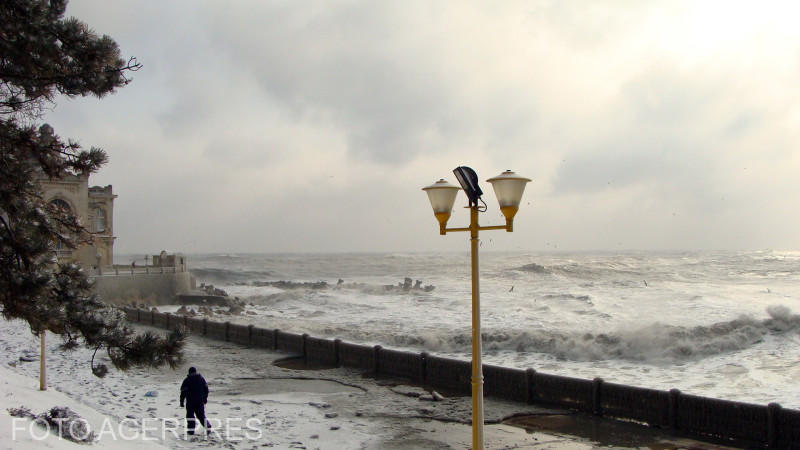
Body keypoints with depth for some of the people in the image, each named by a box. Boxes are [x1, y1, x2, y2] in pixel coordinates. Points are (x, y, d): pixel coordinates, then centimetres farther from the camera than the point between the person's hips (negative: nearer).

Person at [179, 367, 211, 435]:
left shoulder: (187, 380, -6)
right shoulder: (201, 378, 5)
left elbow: (183, 392, -8)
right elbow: (206, 389, 11)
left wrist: (182, 401, -2)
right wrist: (205, 398, 21)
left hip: (190, 401, -3)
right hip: (200, 401, 3)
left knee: (190, 415, 10)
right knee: (201, 415, 11)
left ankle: (191, 430, 6)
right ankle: (208, 427, 2)